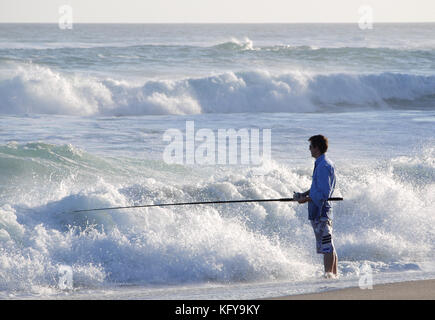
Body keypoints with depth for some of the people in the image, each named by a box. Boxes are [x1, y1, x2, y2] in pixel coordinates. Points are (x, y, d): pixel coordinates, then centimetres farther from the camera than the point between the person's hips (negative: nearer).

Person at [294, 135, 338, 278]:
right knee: (328, 246, 13)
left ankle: (328, 274, -10)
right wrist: (305, 193, 14)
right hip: (320, 211, 11)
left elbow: (324, 193, -21)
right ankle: (334, 274, 17)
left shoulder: (323, 166, -17)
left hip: (320, 211, -11)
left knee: (326, 245, -10)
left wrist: (306, 199, -15)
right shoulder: (326, 163, 15)